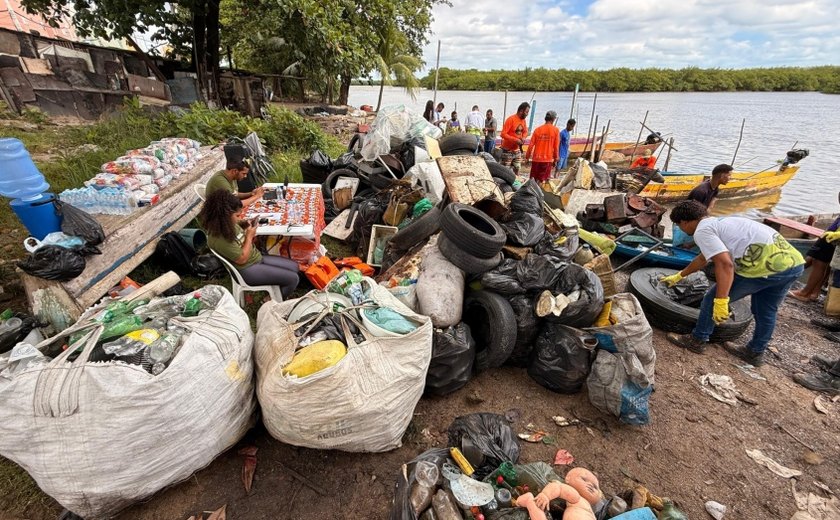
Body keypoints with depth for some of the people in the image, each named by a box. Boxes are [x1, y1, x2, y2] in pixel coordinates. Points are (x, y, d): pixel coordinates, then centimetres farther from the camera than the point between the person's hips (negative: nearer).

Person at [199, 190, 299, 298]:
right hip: (247, 270, -9)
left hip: (257, 258, 9)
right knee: (293, 279, -11)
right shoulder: (219, 238, -29)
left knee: (294, 266, 10)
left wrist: (248, 226, -6)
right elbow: (242, 259, -23)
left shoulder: (229, 224, -4)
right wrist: (249, 236, -16)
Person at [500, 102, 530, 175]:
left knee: (517, 169, 9)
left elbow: (525, 131, 19)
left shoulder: (523, 120, 6)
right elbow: (503, 134, -21)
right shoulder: (511, 119, -16)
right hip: (508, 150, -7)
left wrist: (523, 138, -4)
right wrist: (515, 140, -25)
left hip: (517, 150, 7)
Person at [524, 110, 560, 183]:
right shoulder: (555, 130, -2)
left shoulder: (538, 129, 4)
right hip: (547, 160, -2)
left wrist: (527, 157, 12)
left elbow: (531, 145, 3)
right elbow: (556, 147, -1)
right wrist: (555, 159, 8)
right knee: (543, 181, 1)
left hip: (536, 159, 2)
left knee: (533, 179, 10)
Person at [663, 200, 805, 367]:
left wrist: (721, 302, -19)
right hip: (794, 261, 9)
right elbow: (702, 259, 41)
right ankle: (755, 352, 43)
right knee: (765, 311, 26)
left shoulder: (702, 231, -3)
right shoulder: (717, 223, 28)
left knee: (713, 298, 8)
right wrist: (679, 276, 53)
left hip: (766, 265, -9)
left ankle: (697, 340, 23)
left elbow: (725, 264, -18)